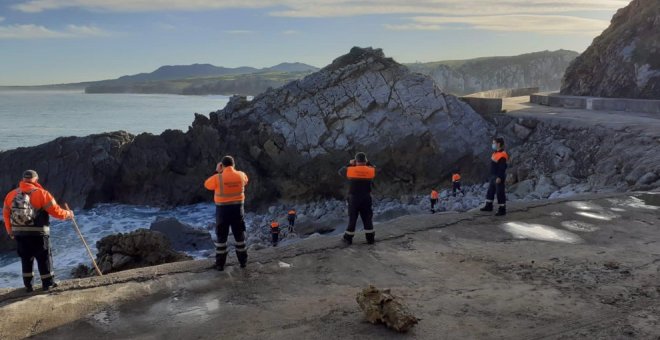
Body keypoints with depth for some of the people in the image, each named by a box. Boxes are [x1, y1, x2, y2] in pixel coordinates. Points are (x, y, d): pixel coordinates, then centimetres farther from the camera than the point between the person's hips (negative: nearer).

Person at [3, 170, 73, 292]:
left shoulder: (11, 195, 6)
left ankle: (28, 285, 21)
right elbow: (56, 211, -9)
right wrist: (68, 214, 10)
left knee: (26, 259, 16)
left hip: (19, 235, 4)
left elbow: (6, 214, 12)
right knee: (44, 259, 8)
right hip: (38, 234, -4)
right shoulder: (41, 193, -9)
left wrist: (10, 231, 24)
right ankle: (48, 284, 15)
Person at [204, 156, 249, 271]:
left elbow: (207, 185, 7)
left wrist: (217, 173, 10)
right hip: (237, 210, 2)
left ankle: (220, 264, 14)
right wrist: (233, 170, 21)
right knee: (240, 236, 16)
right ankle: (243, 261, 23)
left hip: (223, 211, -2)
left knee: (221, 238, 10)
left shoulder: (218, 178, -15)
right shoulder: (241, 175, -5)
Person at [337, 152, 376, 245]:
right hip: (366, 199, 1)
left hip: (354, 198, -1)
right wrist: (368, 163, 18)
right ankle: (370, 238, 14)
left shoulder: (350, 170, -9)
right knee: (367, 219, 11)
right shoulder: (370, 171, -5)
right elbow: (375, 170, 20)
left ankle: (348, 238, 17)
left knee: (352, 219, 9)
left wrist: (349, 164, 16)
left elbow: (341, 172, 11)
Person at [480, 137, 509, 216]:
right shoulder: (496, 153, 10)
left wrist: (499, 177, -27)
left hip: (499, 177, -10)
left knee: (500, 193, -3)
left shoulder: (502, 155, -21)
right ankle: (489, 206, 31)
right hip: (493, 176, 10)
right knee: (490, 191, 18)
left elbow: (503, 168, -24)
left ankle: (502, 210, 4)